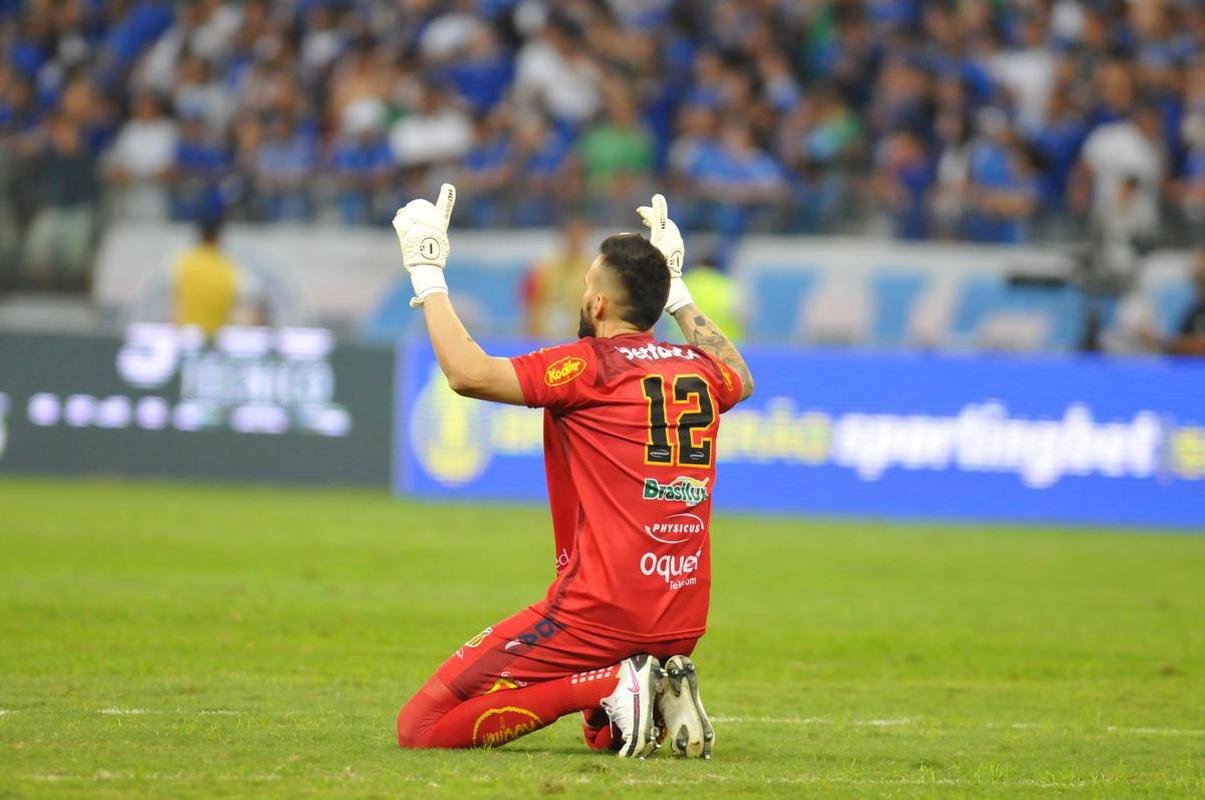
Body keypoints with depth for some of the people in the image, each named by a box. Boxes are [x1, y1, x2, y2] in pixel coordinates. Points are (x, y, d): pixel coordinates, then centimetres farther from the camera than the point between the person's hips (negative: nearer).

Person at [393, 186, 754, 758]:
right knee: (606, 737, 36)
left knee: (421, 730, -7)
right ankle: (661, 687, 3)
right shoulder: (699, 370, 11)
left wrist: (426, 273, -7)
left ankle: (611, 688, -14)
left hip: (599, 614, -8)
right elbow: (741, 379, 37)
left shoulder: (592, 366, -9)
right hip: (682, 622, 8)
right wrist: (677, 291, 42)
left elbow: (468, 372, -18)